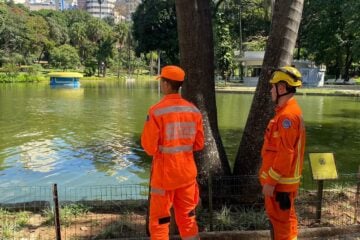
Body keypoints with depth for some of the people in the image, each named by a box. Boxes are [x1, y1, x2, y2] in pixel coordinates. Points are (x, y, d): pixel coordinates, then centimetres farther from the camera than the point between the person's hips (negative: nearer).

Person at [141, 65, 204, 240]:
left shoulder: (156, 111, -16)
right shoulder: (194, 110, -1)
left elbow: (149, 147, -14)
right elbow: (199, 144, 5)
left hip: (164, 174, -4)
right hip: (187, 172, 5)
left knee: (159, 221, 10)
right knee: (187, 219, 19)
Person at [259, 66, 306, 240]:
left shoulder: (287, 115, -22)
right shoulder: (287, 112, 10)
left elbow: (285, 153, -25)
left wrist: (271, 181, -20)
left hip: (280, 181, -10)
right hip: (279, 178, 10)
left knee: (282, 219, 3)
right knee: (278, 217, 20)